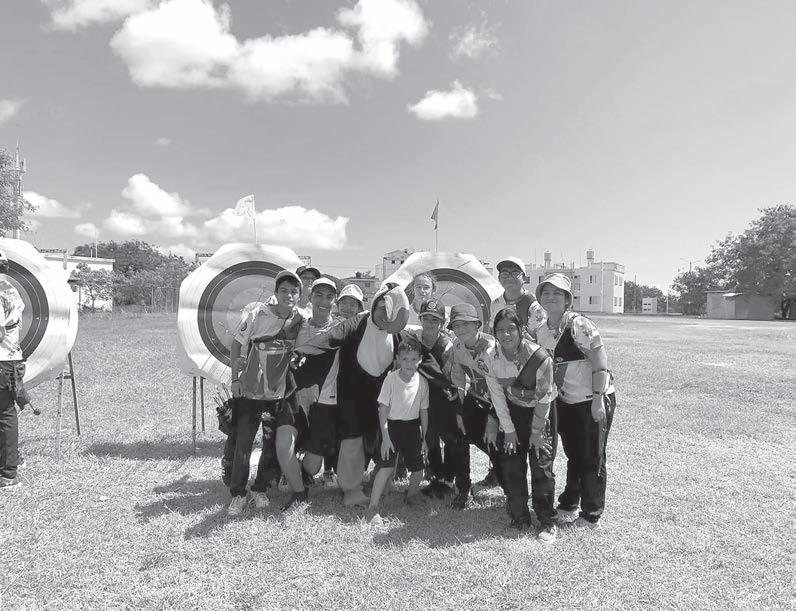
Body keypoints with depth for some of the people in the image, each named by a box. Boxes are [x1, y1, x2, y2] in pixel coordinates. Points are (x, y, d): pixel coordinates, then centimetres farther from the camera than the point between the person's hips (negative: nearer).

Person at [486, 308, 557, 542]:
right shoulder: (491, 357, -15)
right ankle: (519, 516, 20)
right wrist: (508, 430, -5)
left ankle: (548, 522, 11)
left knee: (542, 468, -5)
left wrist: (537, 431, -11)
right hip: (512, 412, 4)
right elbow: (497, 395, -7)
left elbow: (543, 398, -17)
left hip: (540, 414, -3)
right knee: (511, 465, 3)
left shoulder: (539, 356, -27)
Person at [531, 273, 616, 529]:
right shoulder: (540, 332, 1)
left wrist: (598, 401, -21)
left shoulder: (579, 325, -19)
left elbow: (600, 364, -19)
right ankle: (569, 505, 35)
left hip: (594, 401, -6)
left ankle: (592, 515, 21)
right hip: (565, 402, 6)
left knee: (592, 459, 5)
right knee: (573, 455, 19)